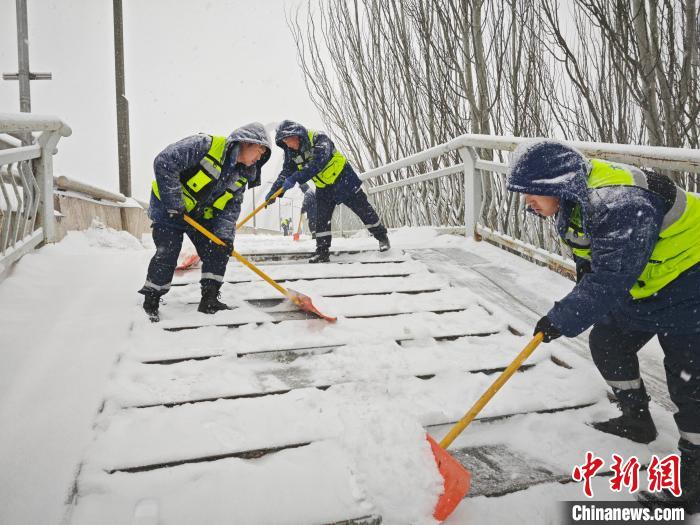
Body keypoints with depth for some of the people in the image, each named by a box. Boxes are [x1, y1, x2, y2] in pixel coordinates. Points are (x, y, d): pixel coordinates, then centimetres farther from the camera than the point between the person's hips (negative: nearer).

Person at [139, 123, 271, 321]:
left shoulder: (241, 175, -1)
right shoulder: (205, 145, -25)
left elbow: (232, 206, -1)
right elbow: (164, 162, -29)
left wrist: (225, 233, -19)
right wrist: (174, 204, -28)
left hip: (201, 215, 7)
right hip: (168, 207, -7)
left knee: (219, 250, -2)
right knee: (167, 254, -13)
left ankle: (209, 300, 6)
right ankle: (150, 301, 5)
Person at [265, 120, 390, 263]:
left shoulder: (319, 139, -29)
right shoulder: (291, 152, -7)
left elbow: (317, 163, -43)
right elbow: (286, 173, -4)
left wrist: (295, 178, -49)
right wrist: (274, 191, -17)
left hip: (343, 179, -6)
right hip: (323, 187, 6)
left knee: (363, 210, 3)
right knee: (321, 220, -1)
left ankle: (382, 237, 18)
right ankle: (322, 252, 6)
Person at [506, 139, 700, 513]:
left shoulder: (619, 206, -36)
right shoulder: (574, 193, -5)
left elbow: (609, 282, -34)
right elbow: (588, 243, 16)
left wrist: (561, 320, -27)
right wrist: (585, 264, 1)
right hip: (639, 285, 10)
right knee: (606, 342, 15)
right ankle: (637, 422, 34)